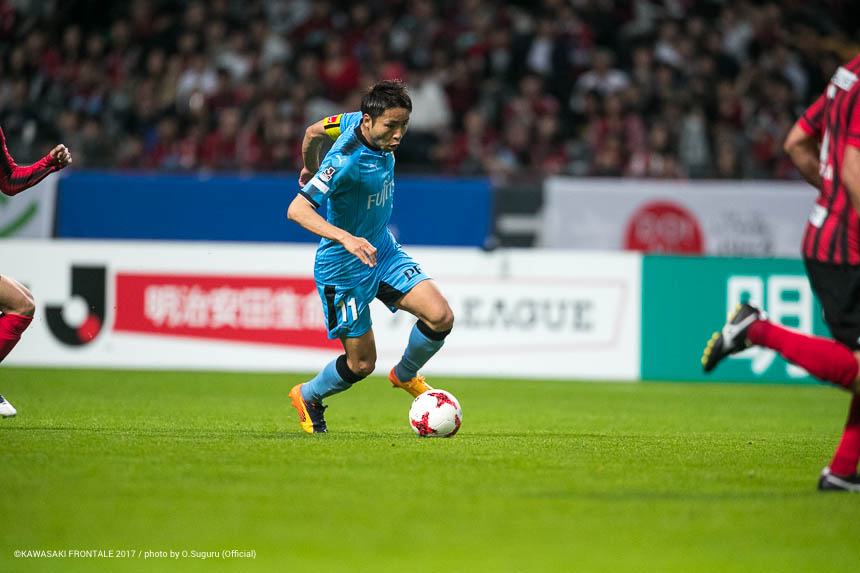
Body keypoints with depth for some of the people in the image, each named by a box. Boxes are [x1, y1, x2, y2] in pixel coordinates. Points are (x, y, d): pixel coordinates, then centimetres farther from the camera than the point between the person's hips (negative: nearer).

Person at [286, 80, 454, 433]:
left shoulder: (356, 121, -7)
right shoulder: (346, 161, -31)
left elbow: (313, 131, 12)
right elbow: (296, 210, -36)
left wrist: (311, 170, 32)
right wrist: (346, 239, -48)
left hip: (382, 249, 8)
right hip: (343, 268, -8)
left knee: (441, 317, -10)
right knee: (361, 363, 2)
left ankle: (405, 376, 20)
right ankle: (307, 397, 33)